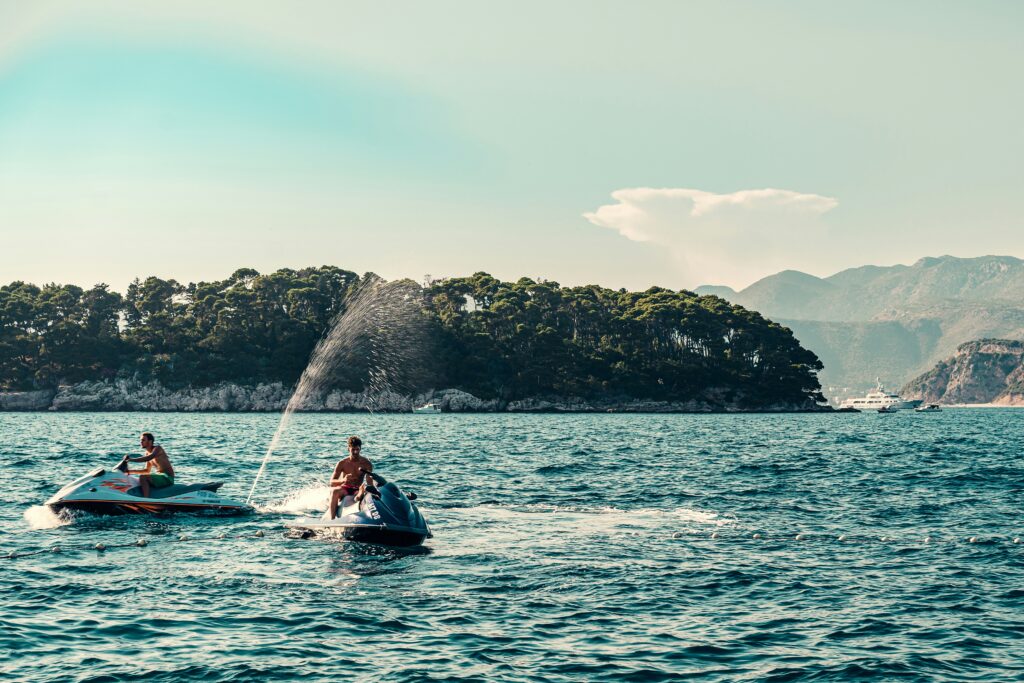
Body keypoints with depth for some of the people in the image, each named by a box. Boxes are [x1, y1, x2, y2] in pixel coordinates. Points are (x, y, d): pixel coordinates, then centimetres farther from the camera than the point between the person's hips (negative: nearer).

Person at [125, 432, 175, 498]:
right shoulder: (147, 453, 13)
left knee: (142, 477, -28)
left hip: (167, 478, -10)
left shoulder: (157, 448, -12)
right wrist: (131, 471, 11)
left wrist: (131, 459, -33)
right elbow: (147, 471, 21)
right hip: (159, 476, 10)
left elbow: (148, 458, -32)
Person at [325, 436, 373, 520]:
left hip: (357, 490, 1)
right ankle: (331, 519, -45)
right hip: (344, 489, -1)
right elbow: (332, 482, -10)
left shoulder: (366, 463, -1)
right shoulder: (342, 463, -3)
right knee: (335, 491, -36)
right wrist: (343, 480, -33)